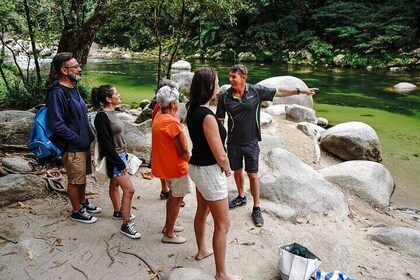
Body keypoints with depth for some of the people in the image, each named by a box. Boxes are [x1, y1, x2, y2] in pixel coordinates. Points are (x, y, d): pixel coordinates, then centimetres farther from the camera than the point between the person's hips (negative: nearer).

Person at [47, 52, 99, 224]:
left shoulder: (73, 88, 8)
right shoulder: (56, 93, -21)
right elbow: (57, 125, -25)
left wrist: (88, 136, 9)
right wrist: (79, 140, -18)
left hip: (83, 144, 8)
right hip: (72, 147, -8)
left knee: (82, 177, 22)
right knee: (75, 180, 6)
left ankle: (83, 202, 40)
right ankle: (77, 212, 23)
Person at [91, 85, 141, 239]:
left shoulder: (111, 113, 7)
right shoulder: (102, 116, -21)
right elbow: (106, 143, -22)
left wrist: (124, 155, 15)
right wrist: (119, 163, -19)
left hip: (120, 155, 9)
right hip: (114, 158, -9)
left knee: (115, 184, 23)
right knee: (129, 190, -9)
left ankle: (118, 212, 39)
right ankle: (126, 225, 1)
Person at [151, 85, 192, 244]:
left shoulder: (159, 117, 2)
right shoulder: (172, 122, -27)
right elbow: (183, 150, -19)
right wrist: (190, 161, -4)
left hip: (165, 164, 9)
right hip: (176, 166, -9)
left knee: (173, 196, 24)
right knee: (177, 199, 6)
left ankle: (168, 226, 38)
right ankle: (169, 234, 18)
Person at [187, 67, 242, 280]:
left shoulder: (193, 111, 1)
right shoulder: (207, 116, -27)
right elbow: (220, 155, -23)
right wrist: (227, 169, -5)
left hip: (197, 167, 9)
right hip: (209, 171, -9)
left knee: (202, 212, 27)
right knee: (223, 224, 4)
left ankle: (202, 250, 49)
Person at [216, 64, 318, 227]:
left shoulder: (256, 91, -10)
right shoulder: (225, 97, -8)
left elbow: (279, 92, 2)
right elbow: (220, 120, -2)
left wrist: (300, 91, 3)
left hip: (251, 142, -1)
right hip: (233, 142, 2)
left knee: (252, 175, 3)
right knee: (237, 171, 17)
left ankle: (256, 208, 18)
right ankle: (241, 197, 41)